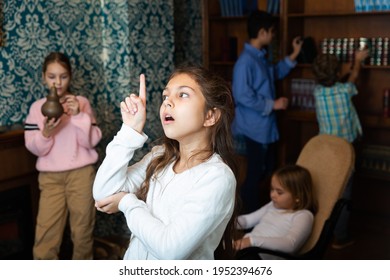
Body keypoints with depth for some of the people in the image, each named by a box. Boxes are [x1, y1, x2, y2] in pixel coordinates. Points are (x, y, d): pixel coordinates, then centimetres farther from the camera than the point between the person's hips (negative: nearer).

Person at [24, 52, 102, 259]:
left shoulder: (81, 102, -1)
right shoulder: (37, 107, 2)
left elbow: (92, 141, -6)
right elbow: (34, 148, -2)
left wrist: (78, 115, -18)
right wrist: (45, 133, -22)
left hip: (81, 173, 0)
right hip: (50, 177, 1)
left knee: (82, 231, 11)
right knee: (45, 238, -1)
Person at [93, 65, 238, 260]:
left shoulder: (217, 176, -22)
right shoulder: (159, 157, -4)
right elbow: (103, 194, -12)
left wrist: (127, 202, -15)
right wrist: (131, 130, -15)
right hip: (134, 257, 5)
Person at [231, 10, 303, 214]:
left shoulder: (261, 57, 10)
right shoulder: (246, 61, -22)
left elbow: (276, 73, 28)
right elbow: (242, 95, -27)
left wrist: (294, 55, 20)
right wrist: (272, 104, -20)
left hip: (266, 125, 10)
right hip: (255, 127, -10)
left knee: (268, 169, 20)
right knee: (256, 173, 1)